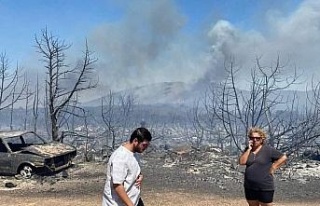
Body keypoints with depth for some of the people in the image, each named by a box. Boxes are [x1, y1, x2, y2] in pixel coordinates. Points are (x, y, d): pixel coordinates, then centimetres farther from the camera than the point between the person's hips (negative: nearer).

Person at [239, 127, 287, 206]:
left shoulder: (268, 149, -7)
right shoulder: (248, 149, 5)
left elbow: (283, 157, -7)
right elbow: (241, 162, -8)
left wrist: (273, 168, -9)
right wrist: (249, 149, -13)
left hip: (265, 188, -5)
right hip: (249, 187, 5)